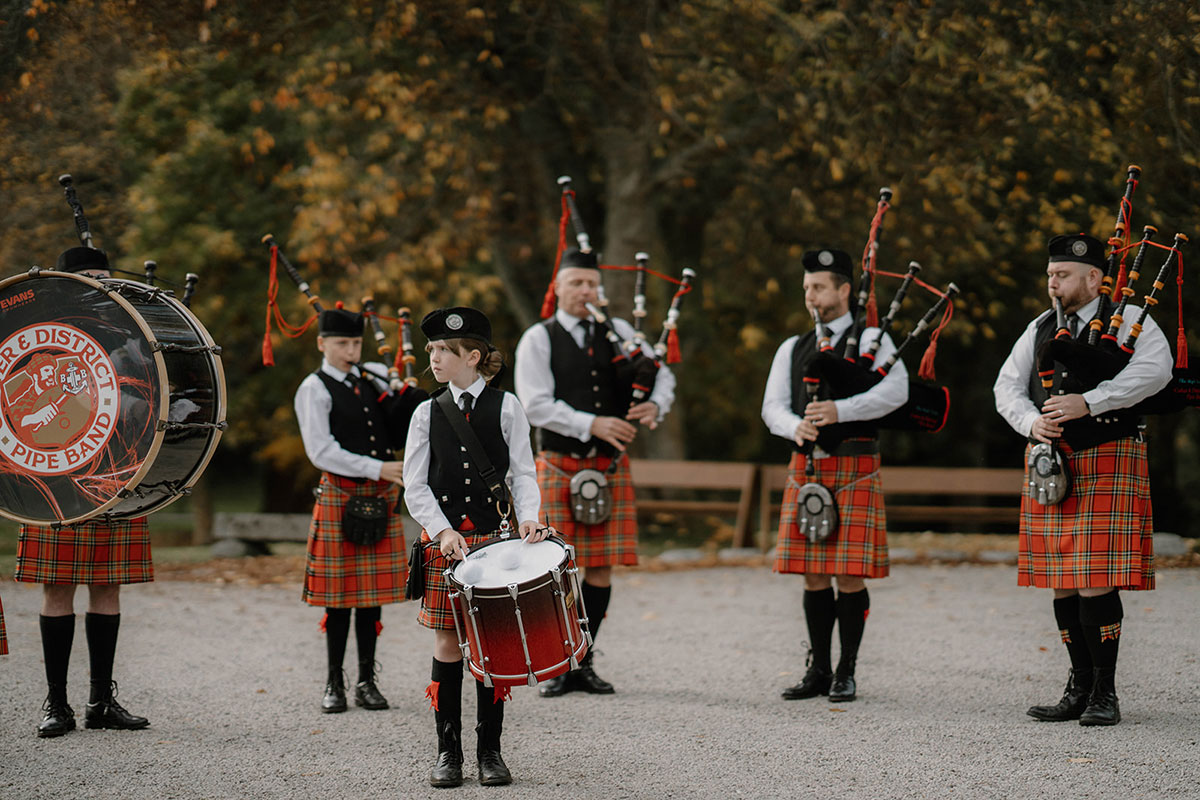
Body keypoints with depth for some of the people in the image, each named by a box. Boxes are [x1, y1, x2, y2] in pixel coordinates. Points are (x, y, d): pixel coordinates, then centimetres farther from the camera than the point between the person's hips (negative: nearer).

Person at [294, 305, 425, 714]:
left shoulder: (376, 376, 11)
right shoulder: (314, 390, -4)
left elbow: (416, 409, 20)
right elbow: (322, 451, -14)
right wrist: (377, 468, -21)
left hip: (381, 497, 4)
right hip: (339, 496, -4)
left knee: (373, 590, 6)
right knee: (339, 593, 0)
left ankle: (367, 681, 12)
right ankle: (334, 683, 8)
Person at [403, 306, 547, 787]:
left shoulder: (506, 408, 3)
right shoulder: (428, 414, 6)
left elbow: (523, 474, 2)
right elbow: (415, 486, 3)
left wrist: (528, 518, -15)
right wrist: (442, 531, -11)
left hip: (494, 539, -1)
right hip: (444, 541, 1)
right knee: (447, 644, 1)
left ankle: (490, 752, 9)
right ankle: (448, 752, 8)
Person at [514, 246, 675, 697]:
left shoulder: (619, 333, 11)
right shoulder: (538, 340, -1)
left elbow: (662, 374, 10)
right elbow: (536, 405, -11)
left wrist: (655, 406, -13)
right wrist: (593, 425, -21)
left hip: (611, 468, 3)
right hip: (559, 468, -3)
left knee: (601, 568, 4)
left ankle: (583, 664, 14)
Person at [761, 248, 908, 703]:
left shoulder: (871, 340, 2)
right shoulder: (793, 349, 16)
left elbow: (896, 391, -15)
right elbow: (772, 406, 7)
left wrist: (840, 410, -26)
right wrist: (795, 426, -16)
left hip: (854, 469, -4)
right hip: (805, 468, 4)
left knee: (850, 576, -5)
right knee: (813, 576, 6)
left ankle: (847, 673, 4)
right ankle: (819, 670, 15)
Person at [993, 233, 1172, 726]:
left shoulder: (1128, 320, -2)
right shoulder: (1040, 329, 15)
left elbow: (1155, 370, -19)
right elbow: (1007, 385, 13)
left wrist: (1089, 402, -26)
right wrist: (1031, 421, -8)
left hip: (1105, 463, -6)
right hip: (1049, 464, 6)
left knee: (1097, 581, -10)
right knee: (1062, 584, 6)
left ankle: (1105, 694, -2)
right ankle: (1080, 689, 16)